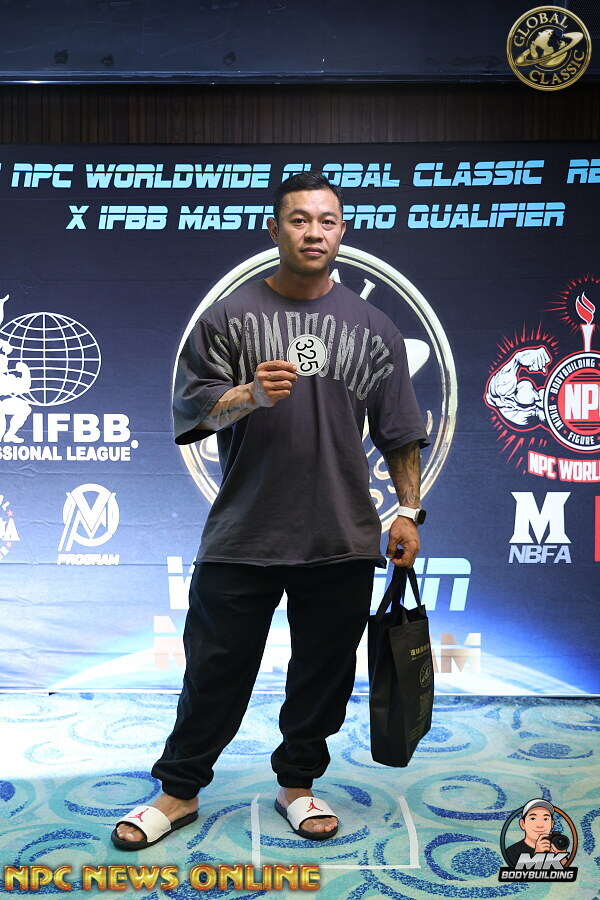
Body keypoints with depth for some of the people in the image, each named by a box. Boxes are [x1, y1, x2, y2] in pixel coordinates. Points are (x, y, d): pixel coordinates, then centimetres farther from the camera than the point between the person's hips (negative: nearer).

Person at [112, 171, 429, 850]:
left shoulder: (374, 327, 10)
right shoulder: (229, 317, 4)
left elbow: (399, 433, 12)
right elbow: (192, 410, -1)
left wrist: (408, 512, 6)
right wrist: (248, 395, -20)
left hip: (342, 541, 2)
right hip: (241, 538, -2)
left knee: (323, 672, 12)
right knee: (216, 670, 7)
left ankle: (297, 783, 32)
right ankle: (179, 791, 26)